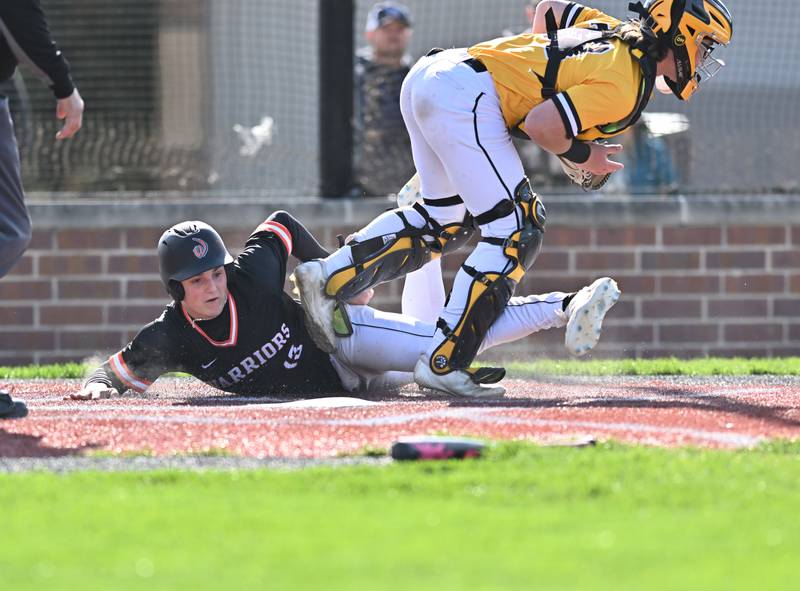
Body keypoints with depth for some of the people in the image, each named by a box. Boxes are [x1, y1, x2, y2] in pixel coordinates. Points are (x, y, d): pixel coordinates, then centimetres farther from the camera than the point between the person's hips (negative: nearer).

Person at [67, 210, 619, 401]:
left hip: (339, 332, -3)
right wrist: (96, 385, -30)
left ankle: (564, 307, -7)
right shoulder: (168, 340, -24)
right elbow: (118, 369, -8)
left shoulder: (252, 275, -28)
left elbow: (284, 226, -8)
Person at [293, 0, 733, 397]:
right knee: (516, 230, -8)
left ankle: (329, 278, 13)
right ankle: (442, 364, -14)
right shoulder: (626, 88, -10)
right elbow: (539, 125, -15)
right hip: (466, 96, -10)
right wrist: (581, 155, 2)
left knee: (445, 221, 22)